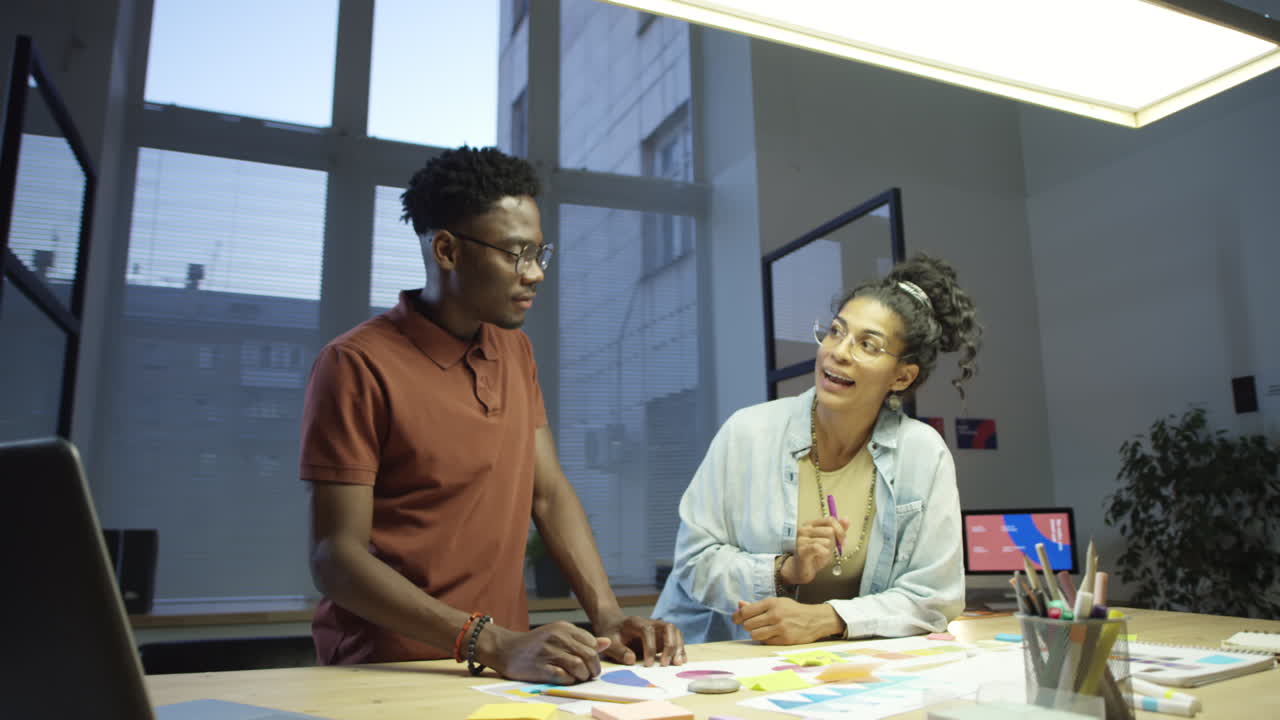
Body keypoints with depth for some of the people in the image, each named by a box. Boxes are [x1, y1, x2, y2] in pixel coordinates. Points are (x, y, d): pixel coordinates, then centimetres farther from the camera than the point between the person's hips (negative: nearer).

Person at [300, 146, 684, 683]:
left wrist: (608, 616, -6)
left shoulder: (516, 351, 8)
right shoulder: (358, 365, -12)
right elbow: (335, 556, -15)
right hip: (390, 675, -4)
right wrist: (490, 644, -23)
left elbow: (549, 492, 6)